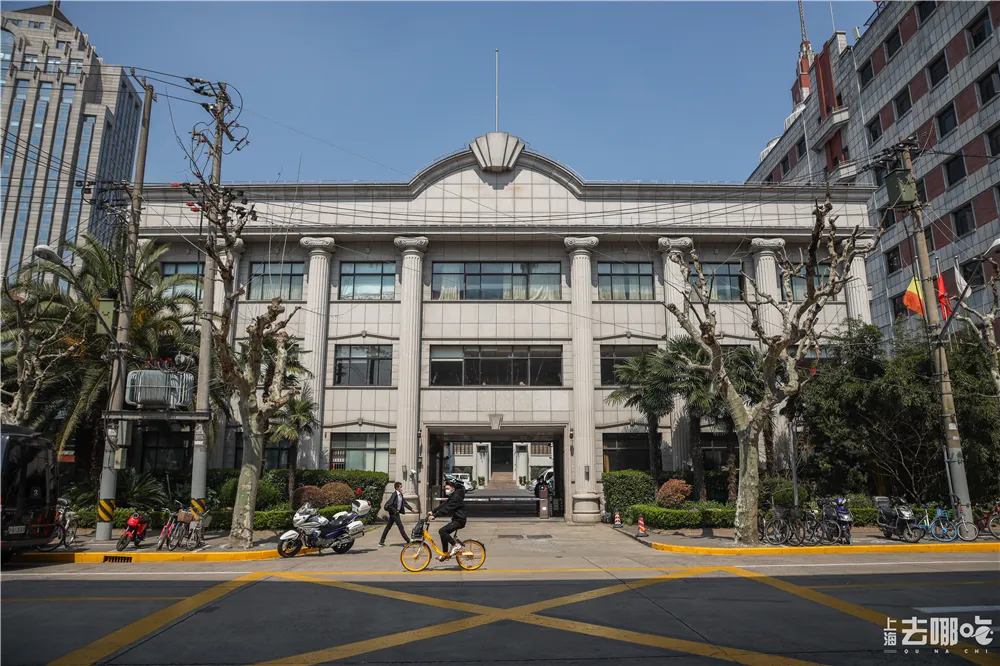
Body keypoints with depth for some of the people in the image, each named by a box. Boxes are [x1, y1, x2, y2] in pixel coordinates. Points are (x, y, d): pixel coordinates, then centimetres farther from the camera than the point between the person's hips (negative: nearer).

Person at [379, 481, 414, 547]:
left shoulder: (400, 495, 10)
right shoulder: (394, 494, -17)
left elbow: (405, 503, 16)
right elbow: (389, 504, -22)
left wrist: (412, 509, 8)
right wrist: (394, 511, -18)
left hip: (396, 512, 9)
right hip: (394, 513, -9)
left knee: (388, 527, 11)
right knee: (400, 526, -4)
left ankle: (381, 542, 17)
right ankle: (408, 540, 1)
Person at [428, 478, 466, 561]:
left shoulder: (456, 497, -17)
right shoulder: (452, 496, 16)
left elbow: (447, 508, -25)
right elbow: (443, 505, 15)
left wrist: (435, 515, -28)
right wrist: (433, 512, 7)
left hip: (459, 520, -10)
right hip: (456, 520, 10)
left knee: (442, 531, -18)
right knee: (443, 532, 8)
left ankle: (455, 545, -9)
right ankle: (445, 554, 17)